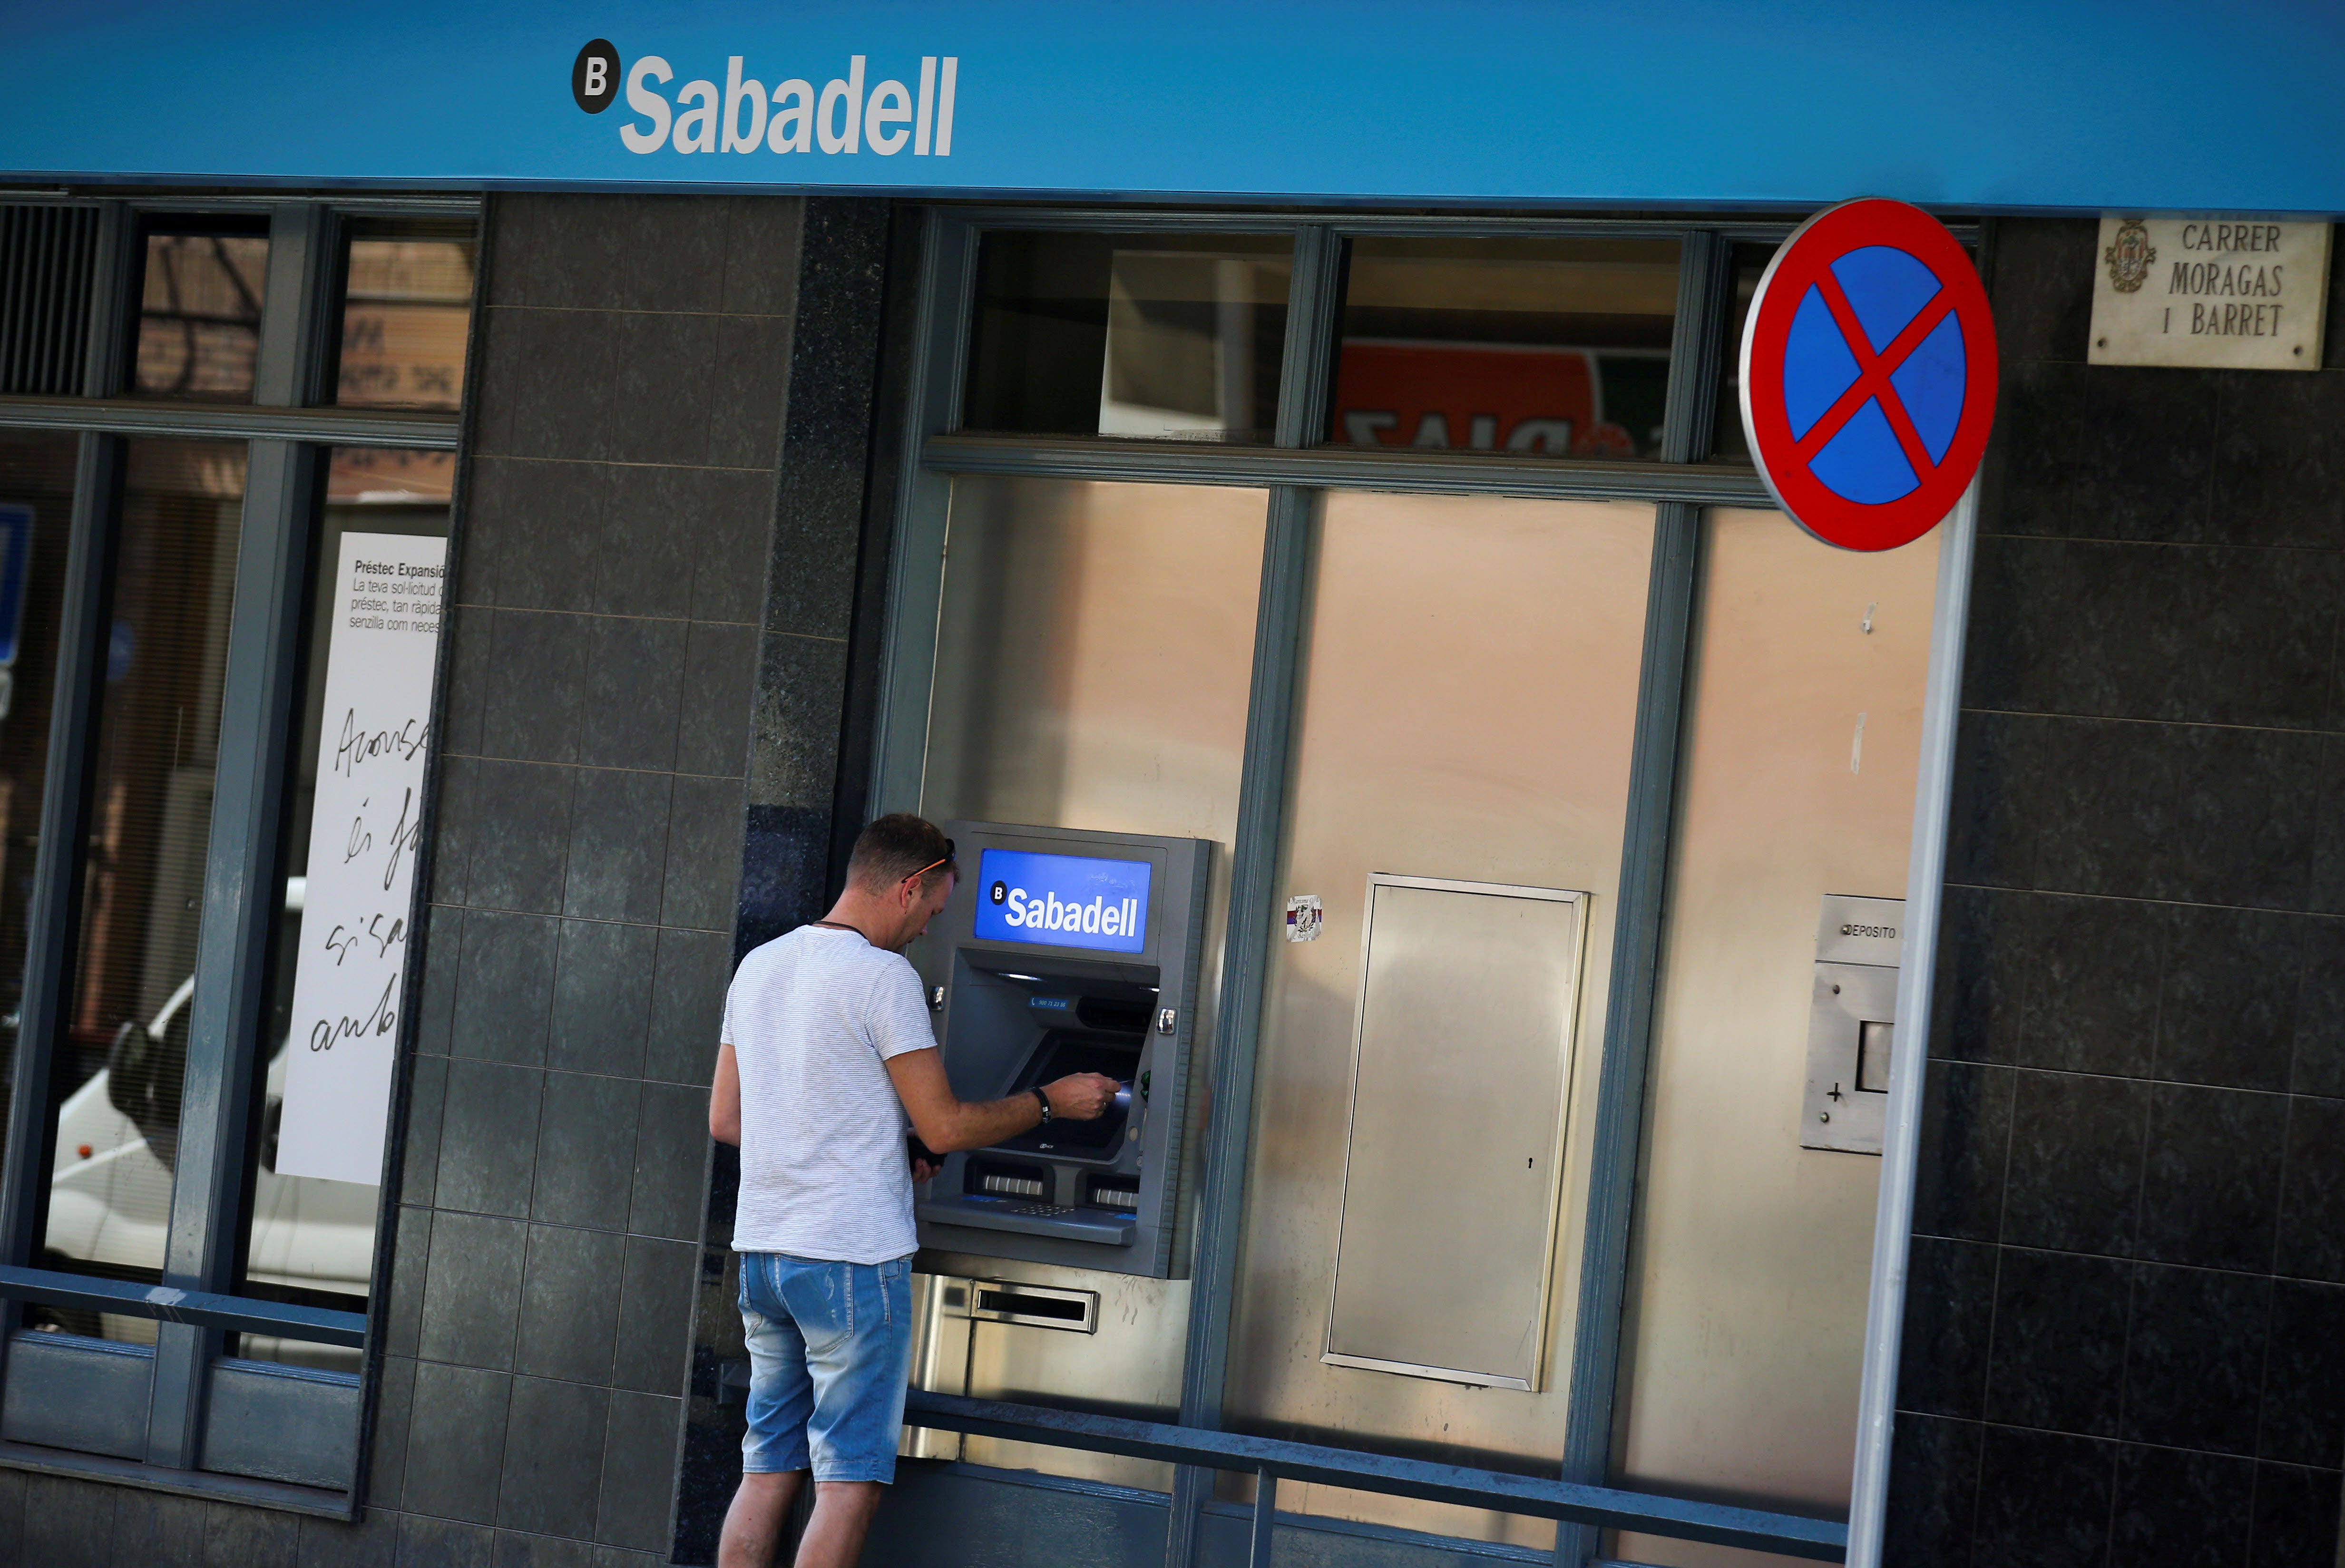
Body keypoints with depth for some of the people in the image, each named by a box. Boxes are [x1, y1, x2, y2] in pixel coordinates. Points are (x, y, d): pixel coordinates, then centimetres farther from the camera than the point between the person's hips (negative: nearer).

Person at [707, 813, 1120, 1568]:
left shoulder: (759, 966, 12)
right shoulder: (882, 975, -12)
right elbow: (945, 1128, -10)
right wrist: (1051, 1101, 4)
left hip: (762, 1250, 8)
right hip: (852, 1256, -8)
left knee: (768, 1471, 11)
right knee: (851, 1482, -3)